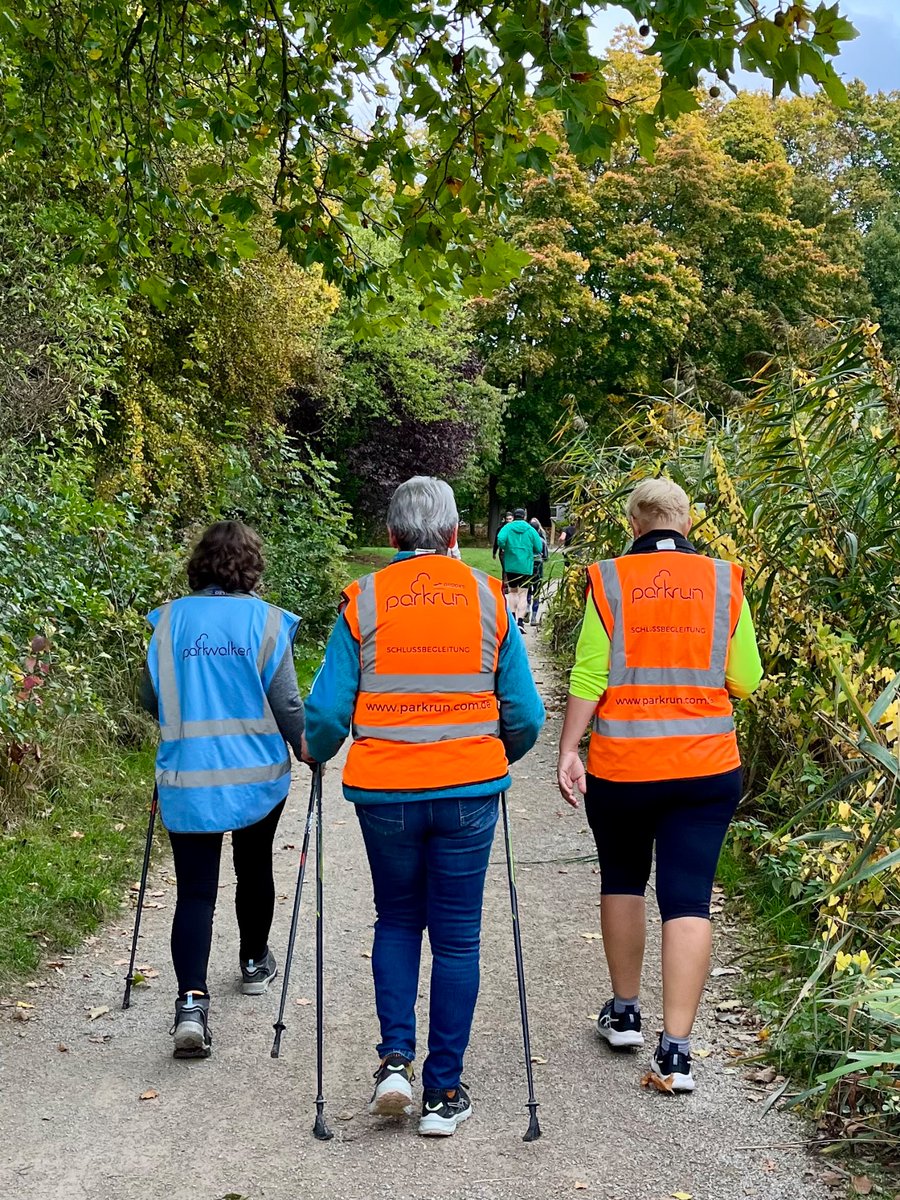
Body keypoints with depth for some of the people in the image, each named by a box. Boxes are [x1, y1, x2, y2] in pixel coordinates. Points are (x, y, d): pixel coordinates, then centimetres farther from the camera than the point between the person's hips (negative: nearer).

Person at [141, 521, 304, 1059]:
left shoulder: (169, 620, -1)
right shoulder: (266, 621, -7)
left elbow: (151, 700, 8)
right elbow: (286, 702, -6)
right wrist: (307, 748, 11)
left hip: (187, 781, 1)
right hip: (257, 775, 0)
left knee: (195, 889, 2)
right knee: (254, 868, 21)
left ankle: (191, 1003, -12)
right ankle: (255, 963, 40)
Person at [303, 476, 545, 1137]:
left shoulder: (363, 601, -3)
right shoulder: (488, 598, 0)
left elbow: (326, 710, -4)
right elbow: (525, 713, 2)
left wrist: (316, 755, 17)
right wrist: (504, 753, 22)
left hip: (384, 791, 0)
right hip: (469, 791, 0)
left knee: (397, 921, 21)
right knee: (457, 935, 10)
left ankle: (396, 1059, 10)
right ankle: (445, 1092, 15)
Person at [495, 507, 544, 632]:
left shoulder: (507, 527, 1)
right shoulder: (530, 530, 2)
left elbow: (500, 540, -17)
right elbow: (539, 549, -1)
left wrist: (505, 549, 2)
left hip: (510, 565, 1)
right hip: (526, 566, -1)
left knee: (512, 591, 17)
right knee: (523, 593, 2)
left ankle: (512, 618, 10)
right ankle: (520, 620, -10)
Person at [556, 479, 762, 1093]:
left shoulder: (609, 581, -4)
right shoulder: (724, 581, -1)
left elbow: (589, 677, -8)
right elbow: (745, 681, 2)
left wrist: (568, 750, -2)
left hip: (620, 767, 0)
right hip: (706, 767, 0)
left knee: (622, 882, 21)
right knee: (689, 899, 2)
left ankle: (624, 1013, 33)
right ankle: (675, 1051, -1)